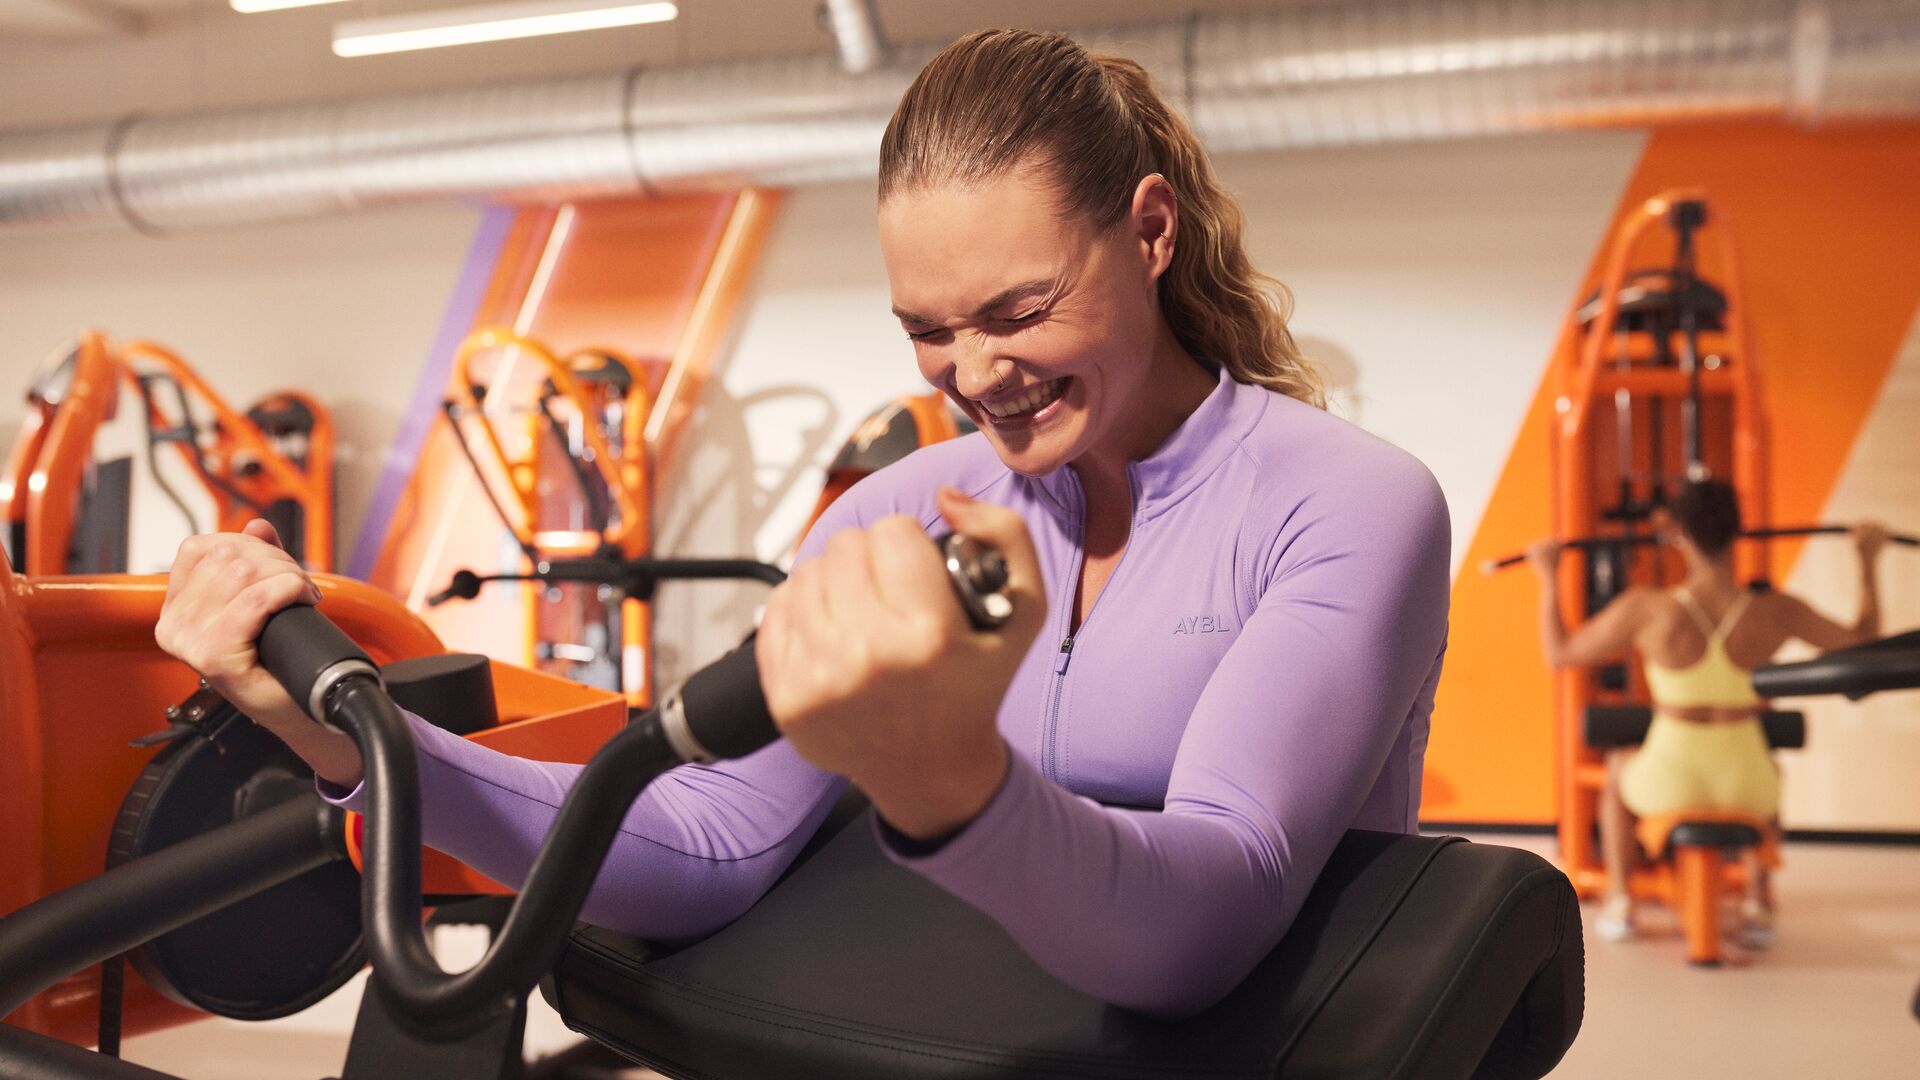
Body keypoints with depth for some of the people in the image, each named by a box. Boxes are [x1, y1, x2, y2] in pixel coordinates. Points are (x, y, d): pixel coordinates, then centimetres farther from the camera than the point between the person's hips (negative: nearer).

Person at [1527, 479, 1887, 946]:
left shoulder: (1647, 609, -17)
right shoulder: (1776, 612, -11)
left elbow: (1559, 654, -4)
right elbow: (1862, 641, 7)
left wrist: (1549, 575, 6)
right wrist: (1868, 560, 16)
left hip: (1669, 785, -2)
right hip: (1745, 788, 2)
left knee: (1618, 767, 37)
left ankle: (1619, 902, 34)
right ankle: (1758, 907, 36)